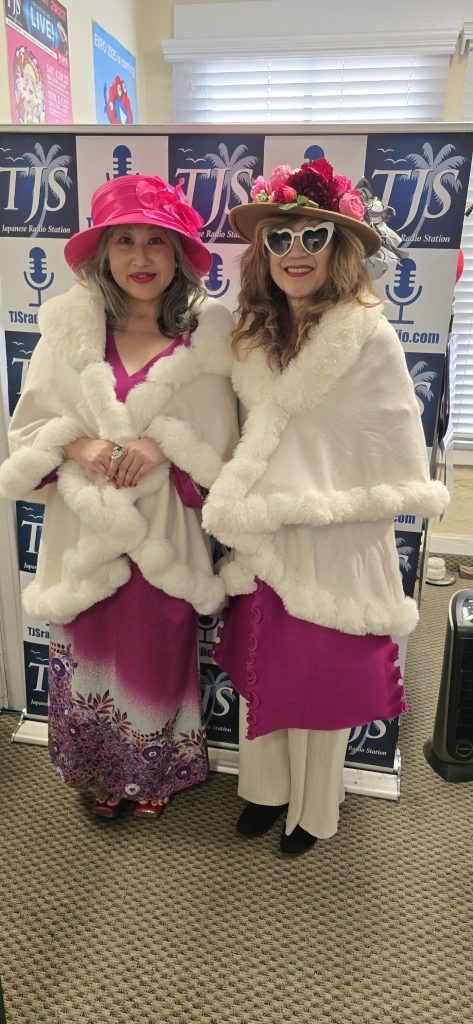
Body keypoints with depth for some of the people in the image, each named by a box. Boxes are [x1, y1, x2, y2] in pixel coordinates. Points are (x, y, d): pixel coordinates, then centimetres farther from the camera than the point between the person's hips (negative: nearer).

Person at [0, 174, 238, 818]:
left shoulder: (206, 335, -5)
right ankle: (102, 775, 44)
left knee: (158, 656, 14)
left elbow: (219, 447, -4)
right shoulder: (70, 327, -2)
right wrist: (77, 446, -18)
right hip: (85, 533, 1)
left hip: (165, 534, -1)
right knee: (90, 656, 15)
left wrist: (165, 445, -21)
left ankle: (154, 777, 44)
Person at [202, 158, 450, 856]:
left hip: (334, 551, -5)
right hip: (262, 545, 5)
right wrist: (239, 506, 2)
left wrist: (297, 504, -13)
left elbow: (398, 475, -13)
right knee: (259, 673, 18)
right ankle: (266, 790, 45)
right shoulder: (255, 335, 3)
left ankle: (312, 811, 40)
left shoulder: (370, 338, -15)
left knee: (322, 686, 13)